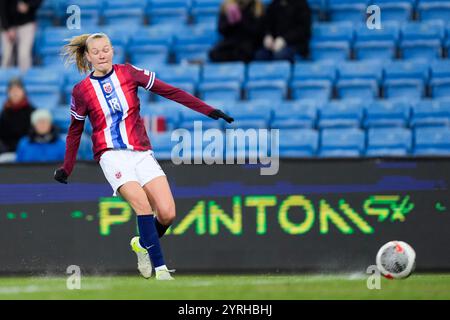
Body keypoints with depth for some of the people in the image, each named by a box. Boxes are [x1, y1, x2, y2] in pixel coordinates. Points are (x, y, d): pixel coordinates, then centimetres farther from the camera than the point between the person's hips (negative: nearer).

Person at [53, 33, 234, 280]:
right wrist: (66, 168, 18)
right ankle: (160, 269, -26)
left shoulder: (128, 73, 4)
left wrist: (209, 111, 1)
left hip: (142, 153, 2)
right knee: (142, 203, -27)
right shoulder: (81, 91, 3)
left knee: (167, 213, -13)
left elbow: (169, 92, 3)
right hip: (112, 155, -2)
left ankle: (143, 244, 19)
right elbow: (75, 131, 17)